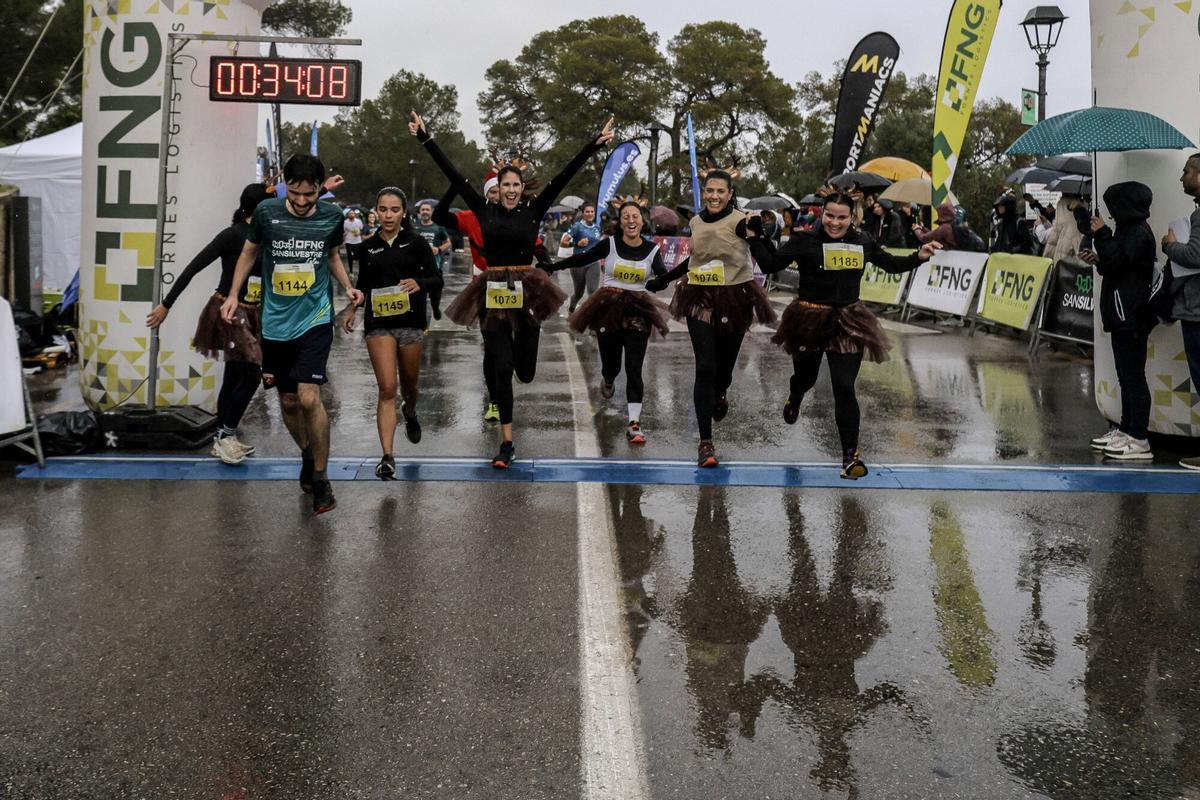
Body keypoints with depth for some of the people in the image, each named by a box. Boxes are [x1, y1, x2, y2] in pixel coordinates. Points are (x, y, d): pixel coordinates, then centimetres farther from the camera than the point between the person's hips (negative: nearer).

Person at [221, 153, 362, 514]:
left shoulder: (332, 216, -2)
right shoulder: (266, 212, -4)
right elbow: (249, 252, 12)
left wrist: (347, 286, 2)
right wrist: (233, 295, 6)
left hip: (315, 318, -2)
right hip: (276, 321, 2)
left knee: (309, 397, -15)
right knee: (287, 400, 10)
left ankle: (321, 477, 0)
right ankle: (307, 454, 38)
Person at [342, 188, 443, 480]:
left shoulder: (416, 241, 0)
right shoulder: (368, 246, 7)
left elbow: (437, 279, -1)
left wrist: (419, 284, -21)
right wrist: (352, 308, 8)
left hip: (410, 320, 0)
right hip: (378, 322, 0)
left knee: (409, 382, 16)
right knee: (387, 388, -11)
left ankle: (410, 413, 53)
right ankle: (387, 457, -12)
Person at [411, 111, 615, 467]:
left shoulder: (533, 210, 1)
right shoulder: (485, 210, 2)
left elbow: (564, 177, -5)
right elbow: (453, 174, 1)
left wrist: (595, 144, -9)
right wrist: (425, 138, 0)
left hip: (527, 291, 0)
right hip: (494, 294, 0)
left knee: (525, 372, 6)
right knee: (501, 368, -3)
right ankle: (507, 443, 6)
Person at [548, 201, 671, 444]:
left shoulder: (652, 249, -1)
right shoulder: (609, 244, -4)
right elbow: (582, 258, 1)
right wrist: (550, 267, 1)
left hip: (637, 311, 0)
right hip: (608, 308, 0)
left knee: (634, 368, -7)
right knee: (611, 364, 10)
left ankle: (634, 423, -6)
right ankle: (607, 381, 51)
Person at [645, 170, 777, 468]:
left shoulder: (740, 222, -10)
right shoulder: (696, 222, 6)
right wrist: (662, 281, 28)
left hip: (734, 301, -2)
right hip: (700, 301, 3)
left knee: (724, 364, 9)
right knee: (705, 368, -8)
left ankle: (720, 394, 50)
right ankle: (705, 442, -6)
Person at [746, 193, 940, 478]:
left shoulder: (863, 243, 1)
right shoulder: (806, 241, -9)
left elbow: (891, 264, 16)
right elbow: (770, 264, -6)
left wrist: (919, 257, 5)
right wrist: (754, 237, -14)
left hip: (848, 323, 1)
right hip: (809, 319, -1)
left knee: (844, 388, -7)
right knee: (805, 378, 20)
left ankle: (851, 454, 2)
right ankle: (795, 398, 60)